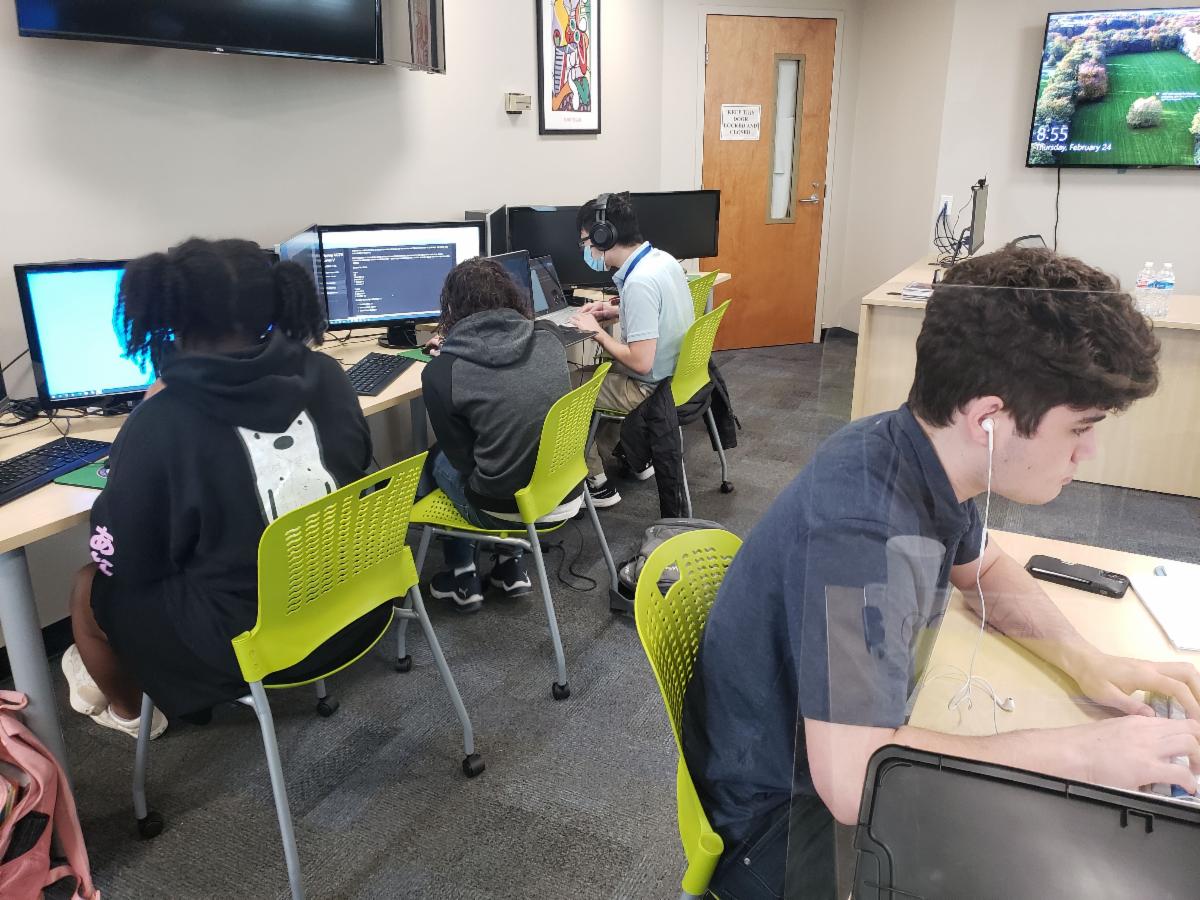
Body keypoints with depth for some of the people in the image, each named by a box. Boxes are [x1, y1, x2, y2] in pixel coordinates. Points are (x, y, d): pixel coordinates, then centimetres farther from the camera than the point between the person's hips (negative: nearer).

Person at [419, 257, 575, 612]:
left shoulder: (441, 372, -18)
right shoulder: (550, 343, -5)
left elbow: (462, 458, -6)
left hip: (505, 511, -4)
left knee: (435, 458, 26)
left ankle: (463, 580, 31)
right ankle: (511, 567, 33)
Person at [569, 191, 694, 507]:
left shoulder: (639, 282, -29)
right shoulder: (662, 258, -1)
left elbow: (641, 362, -30)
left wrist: (596, 331, -16)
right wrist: (613, 310, 8)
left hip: (650, 389, -9)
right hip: (675, 373, 9)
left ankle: (597, 483, 14)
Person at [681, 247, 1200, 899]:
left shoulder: (927, 455, -8)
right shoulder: (867, 528, -35)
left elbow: (985, 570, 14)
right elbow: (852, 782, -39)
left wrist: (1085, 659, -4)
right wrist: (1085, 753, -27)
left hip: (848, 746, 8)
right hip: (783, 818, -7)